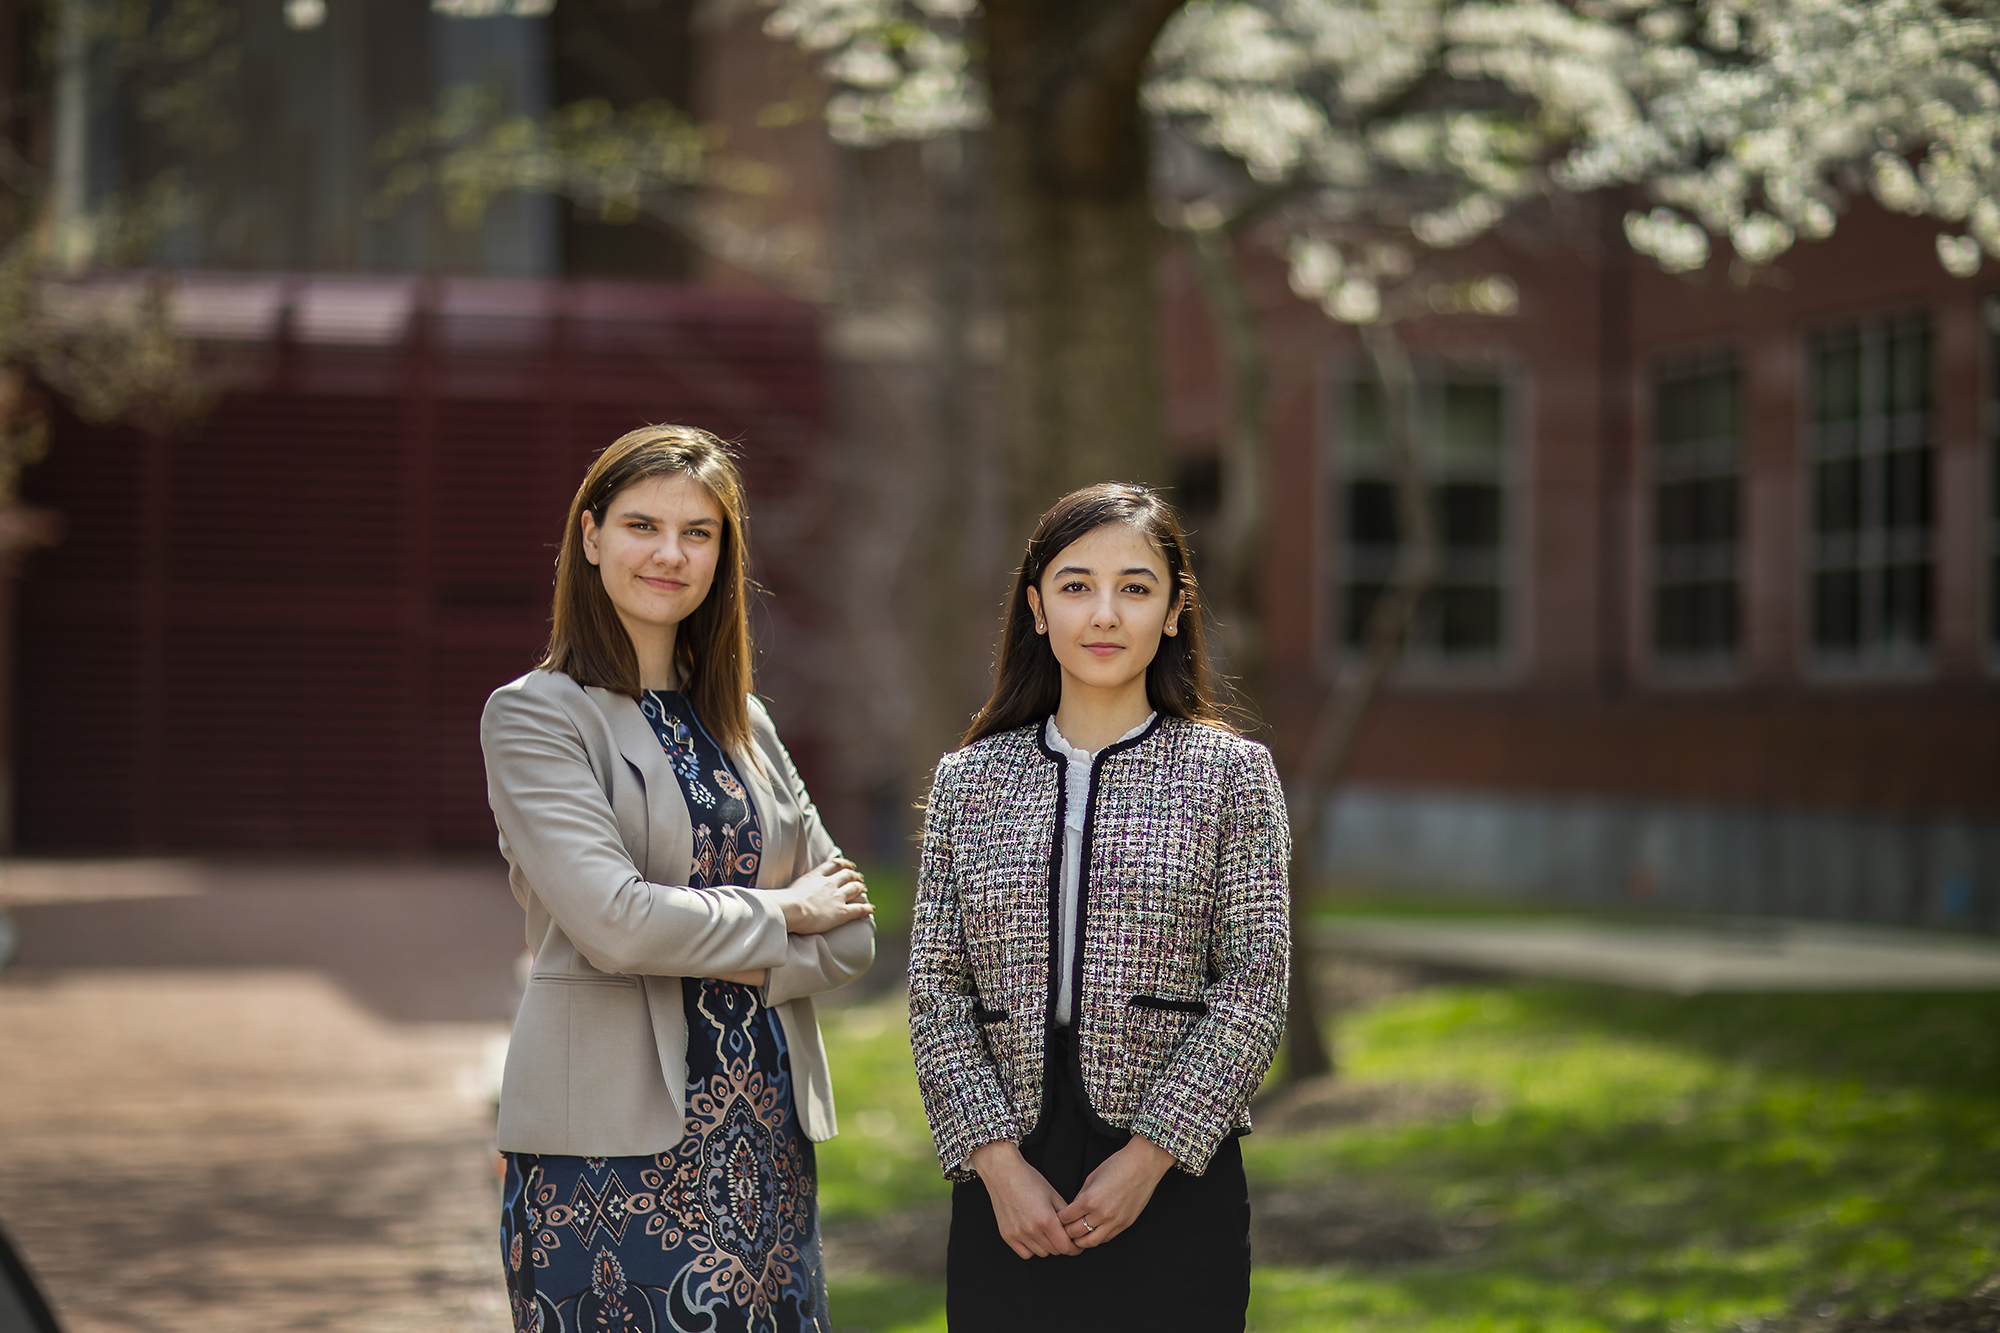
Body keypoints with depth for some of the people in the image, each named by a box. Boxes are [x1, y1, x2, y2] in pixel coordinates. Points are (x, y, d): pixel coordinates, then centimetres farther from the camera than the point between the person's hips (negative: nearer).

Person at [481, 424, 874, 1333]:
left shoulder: (743, 724, 14)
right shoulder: (535, 716, -4)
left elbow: (849, 935, 10)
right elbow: (614, 924, -17)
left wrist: (744, 972, -9)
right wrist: (779, 914, -4)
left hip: (767, 1142, 5)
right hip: (612, 1148, -5)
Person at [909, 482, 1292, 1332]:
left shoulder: (1231, 774, 2)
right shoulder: (969, 780, 8)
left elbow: (1254, 984, -3)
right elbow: (936, 990, 3)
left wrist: (1149, 1156, -11)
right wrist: (998, 1161, -9)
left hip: (1173, 1179, -1)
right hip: (1006, 1183, 2)